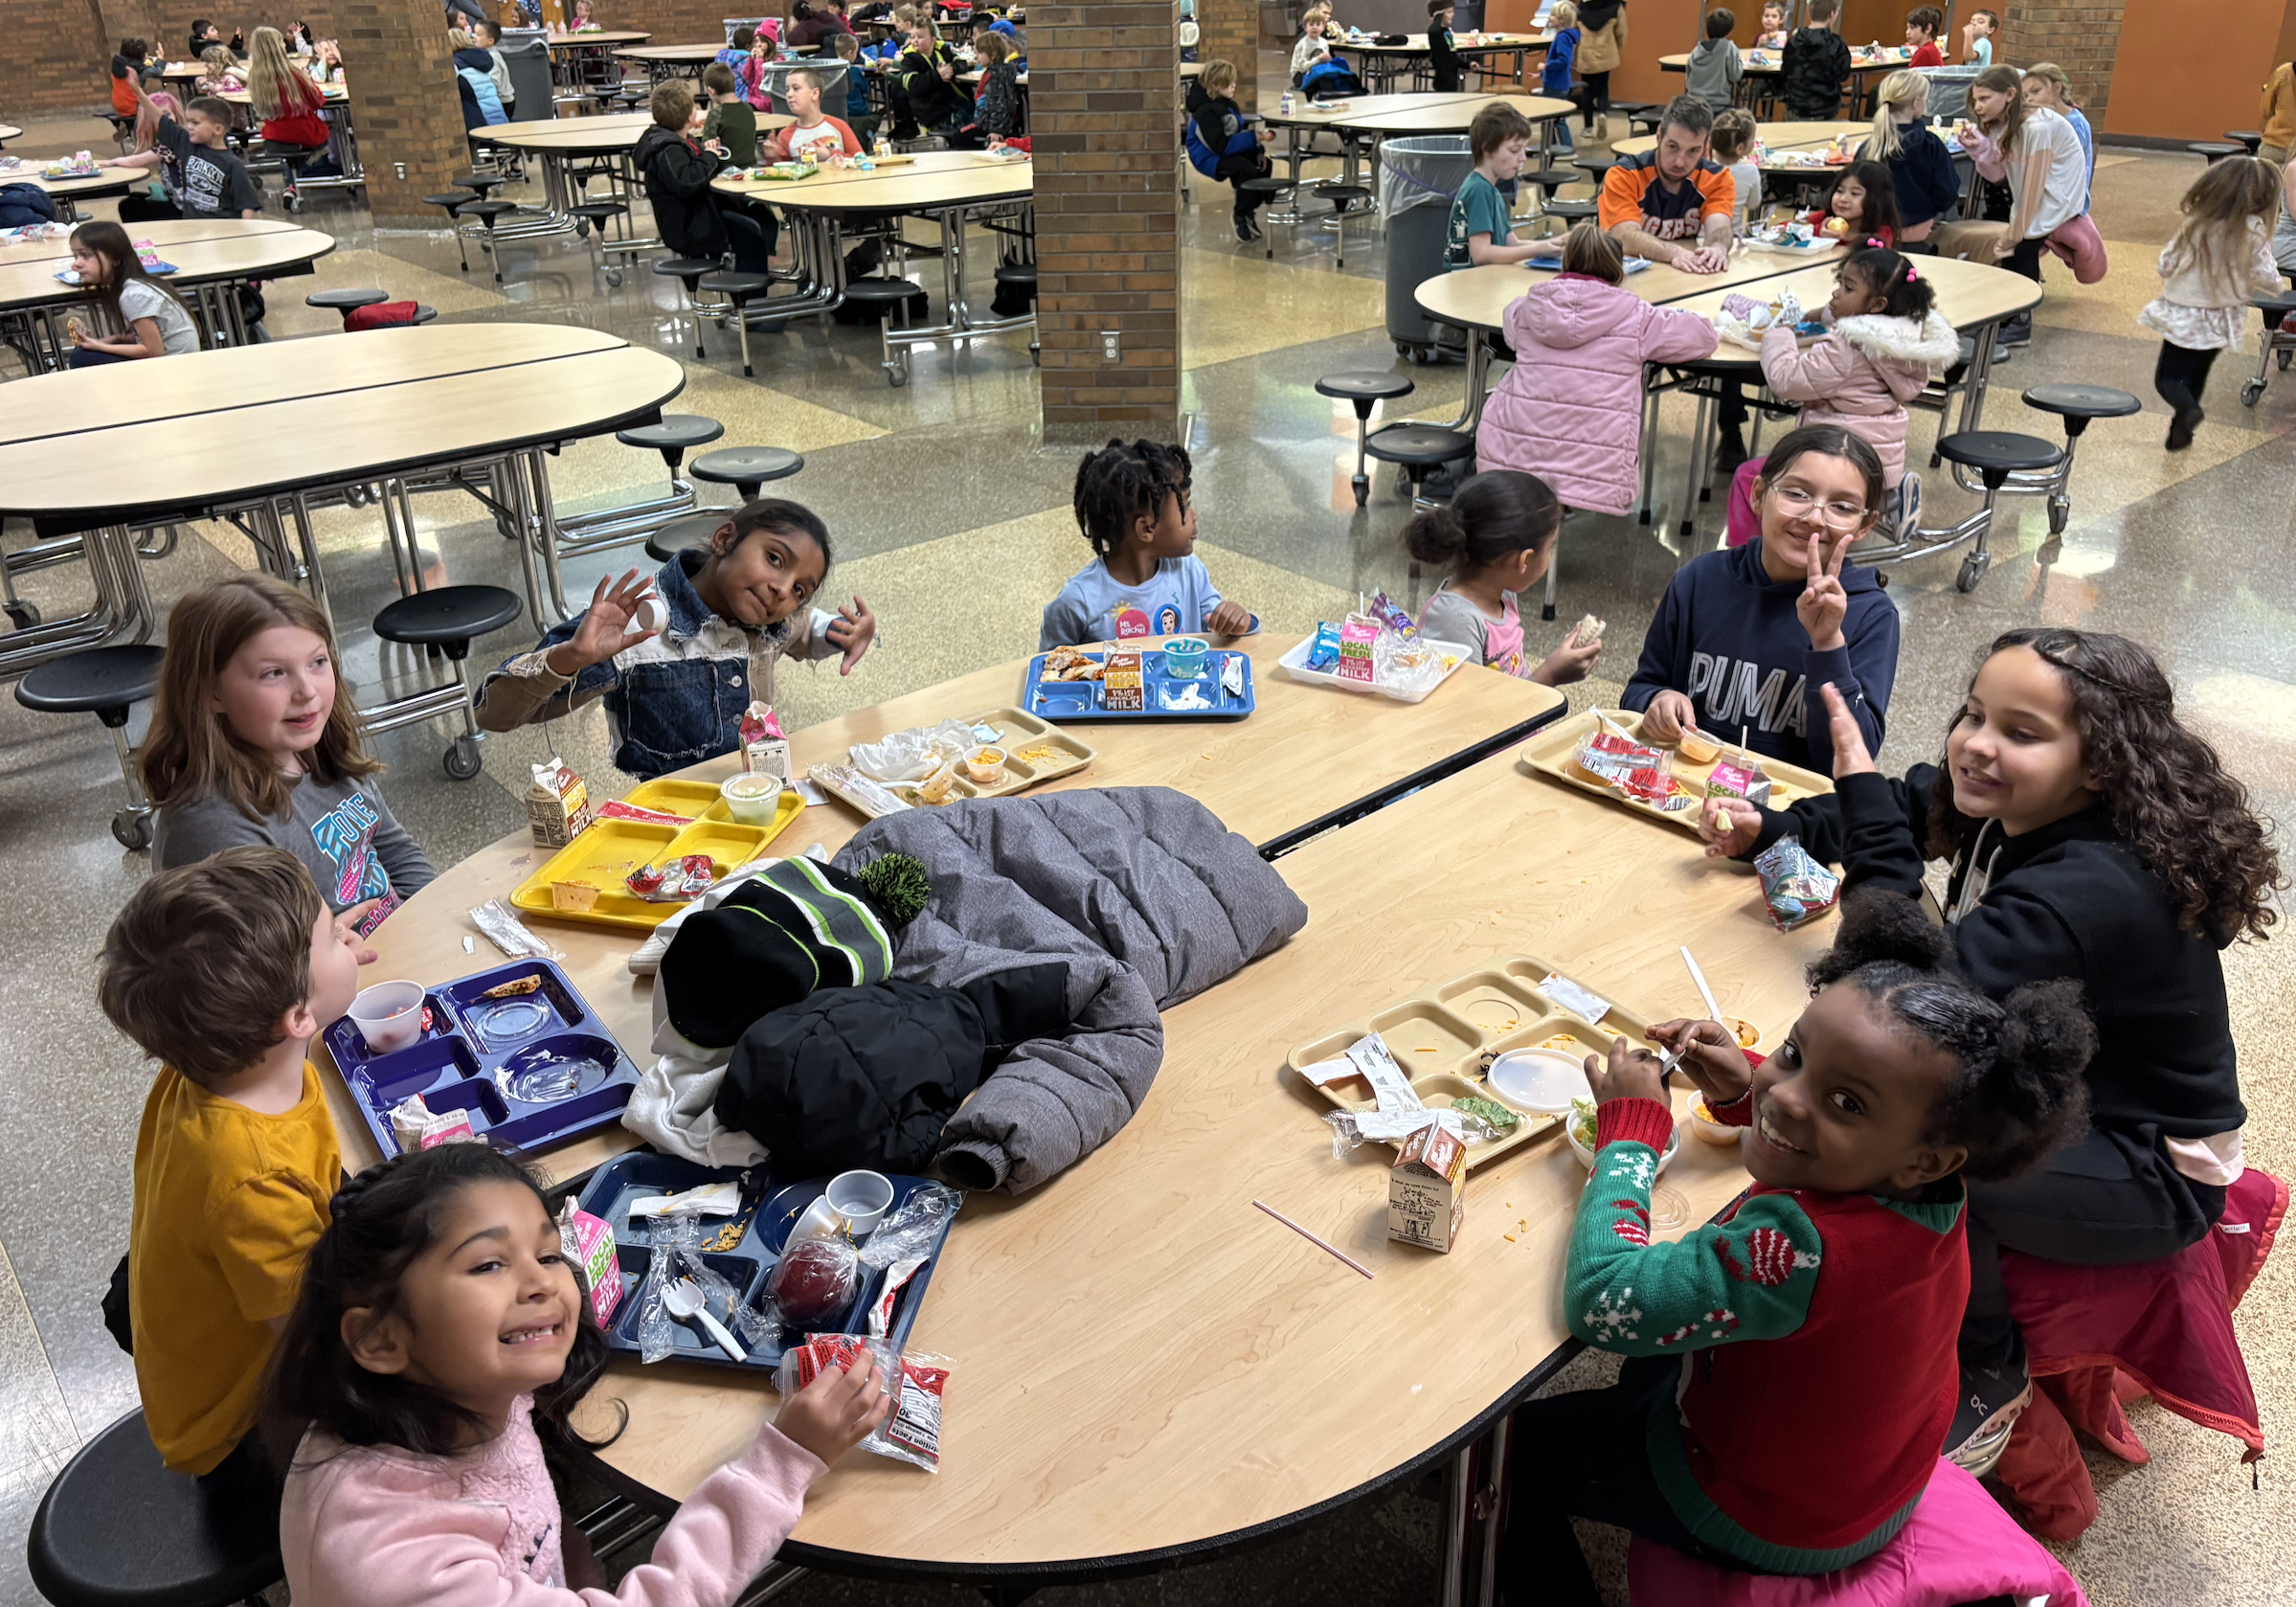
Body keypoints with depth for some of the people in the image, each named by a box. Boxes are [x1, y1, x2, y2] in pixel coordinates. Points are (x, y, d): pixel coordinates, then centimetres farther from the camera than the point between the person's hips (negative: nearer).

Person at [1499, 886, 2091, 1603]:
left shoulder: (1798, 1246, -46)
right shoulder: (1932, 1187, -20)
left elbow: (1600, 1303, -42)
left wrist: (1630, 1126, -31)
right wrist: (1743, 1091, -11)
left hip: (1765, 1527, -7)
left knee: (1512, 1446, 10)